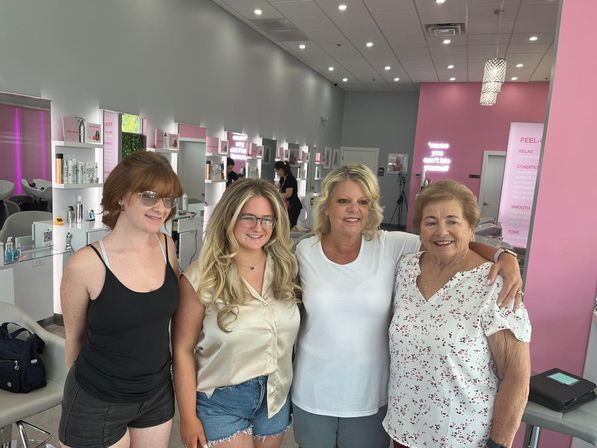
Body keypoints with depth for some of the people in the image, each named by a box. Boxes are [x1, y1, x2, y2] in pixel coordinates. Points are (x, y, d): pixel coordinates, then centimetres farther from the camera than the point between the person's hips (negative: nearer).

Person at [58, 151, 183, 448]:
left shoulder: (167, 247, -9)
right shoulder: (86, 264, -21)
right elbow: (74, 337, -5)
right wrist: (89, 380, 9)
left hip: (159, 394, 4)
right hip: (96, 404, -4)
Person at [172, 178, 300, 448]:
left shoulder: (284, 268, -5)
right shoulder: (201, 277, -17)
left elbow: (289, 337, 4)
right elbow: (183, 350, -11)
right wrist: (188, 417, -8)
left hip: (275, 397, 4)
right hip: (220, 401, -4)